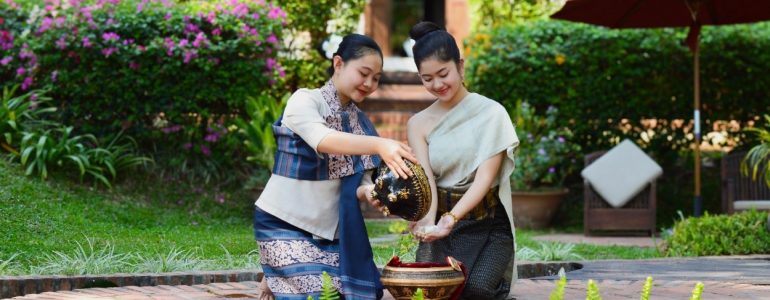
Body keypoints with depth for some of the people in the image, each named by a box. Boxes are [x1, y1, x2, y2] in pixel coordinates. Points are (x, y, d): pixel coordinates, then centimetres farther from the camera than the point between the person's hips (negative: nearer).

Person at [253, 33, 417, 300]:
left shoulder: (361, 121, 8)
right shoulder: (304, 101, -11)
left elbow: (360, 184, 4)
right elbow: (323, 140, -32)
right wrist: (379, 145, -46)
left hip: (331, 230, 6)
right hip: (285, 226, -6)